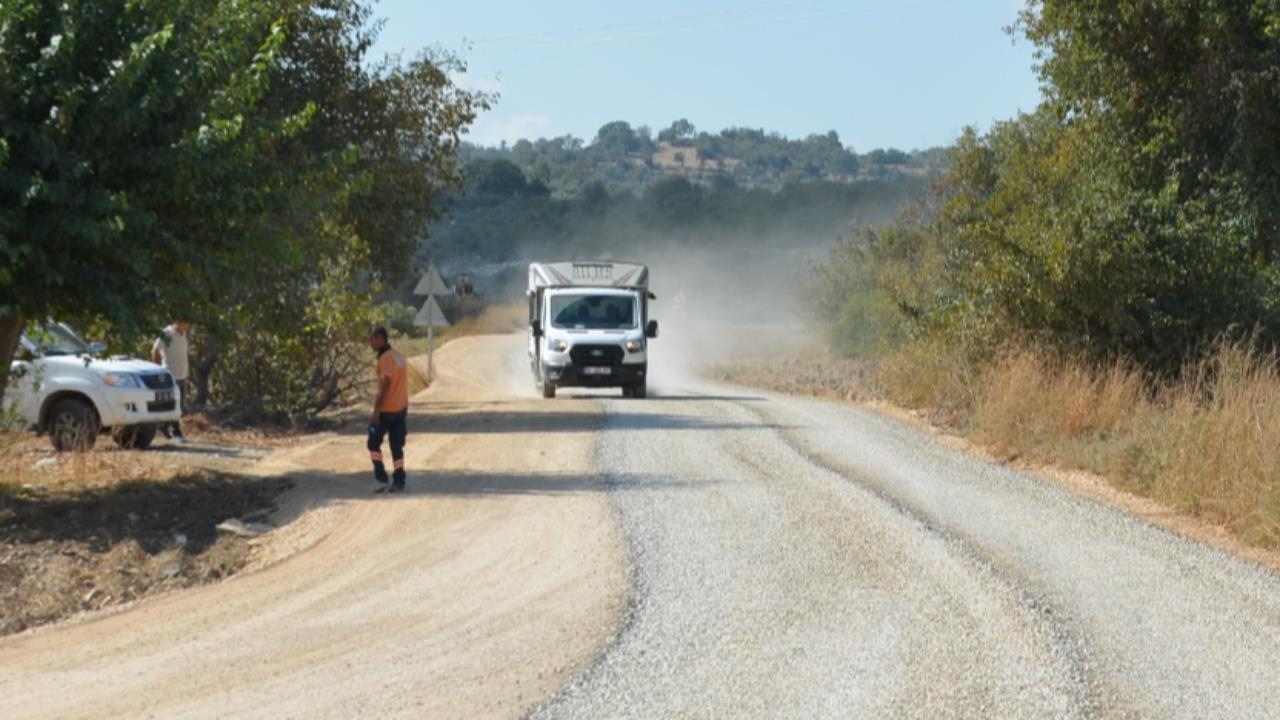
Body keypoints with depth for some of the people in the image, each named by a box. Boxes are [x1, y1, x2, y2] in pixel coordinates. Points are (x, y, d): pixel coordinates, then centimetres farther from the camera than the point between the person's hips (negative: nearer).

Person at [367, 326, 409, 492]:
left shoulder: (385, 359, -15)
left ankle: (381, 479, -3)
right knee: (397, 447, 8)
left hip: (386, 410, -8)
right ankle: (399, 483, 5)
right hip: (400, 409, 8)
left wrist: (376, 410, -22)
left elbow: (384, 386, -22)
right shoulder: (400, 357, 12)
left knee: (374, 444, 5)